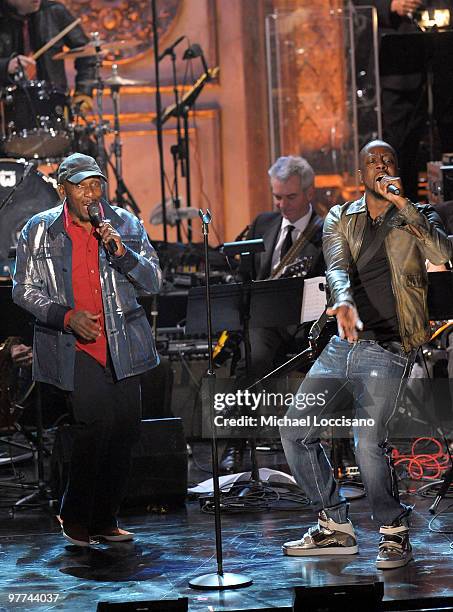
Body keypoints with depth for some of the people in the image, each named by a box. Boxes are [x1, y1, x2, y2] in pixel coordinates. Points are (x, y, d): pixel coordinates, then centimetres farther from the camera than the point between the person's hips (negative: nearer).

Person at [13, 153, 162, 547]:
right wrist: (66, 316, -12)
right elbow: (24, 289, 3)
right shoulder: (40, 230, 0)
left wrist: (120, 251, -15)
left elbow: (153, 283, 2)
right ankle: (75, 516, 0)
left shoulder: (125, 224, 5)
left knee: (125, 427, 4)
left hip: (121, 343, 4)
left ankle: (105, 519, 20)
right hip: (74, 347, -4)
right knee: (97, 421, -19)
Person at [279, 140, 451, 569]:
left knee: (368, 440, -20)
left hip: (388, 346, -5)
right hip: (344, 342, 5)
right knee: (295, 430, 3)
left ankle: (395, 532, 1)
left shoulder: (417, 217, 6)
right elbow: (337, 268, -6)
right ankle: (335, 527, 16)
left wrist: (402, 203, -18)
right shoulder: (340, 219, 13)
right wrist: (343, 301, -28)